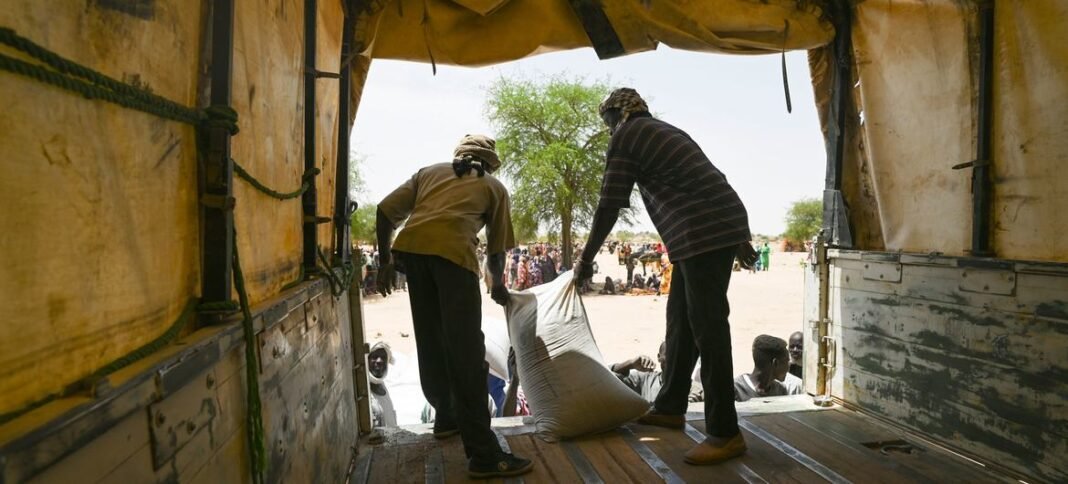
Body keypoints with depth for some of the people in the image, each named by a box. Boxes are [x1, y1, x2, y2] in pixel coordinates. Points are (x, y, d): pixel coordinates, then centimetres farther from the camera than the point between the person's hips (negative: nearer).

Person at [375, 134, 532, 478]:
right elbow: (496, 248, 25)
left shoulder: (429, 171, 33)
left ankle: (447, 417, 34)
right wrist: (498, 285, 41)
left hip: (409, 246, 4)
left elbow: (386, 210, 19)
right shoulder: (493, 186, 26)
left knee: (431, 341, 18)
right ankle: (483, 453, -7)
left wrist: (385, 260, 26)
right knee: (466, 349, -6)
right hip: (451, 250, -4)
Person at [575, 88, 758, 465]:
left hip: (704, 234, -9)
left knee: (707, 328, -8)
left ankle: (725, 433, -3)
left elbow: (609, 206, -2)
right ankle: (670, 407, 25)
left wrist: (586, 259, 7)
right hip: (722, 227, 10)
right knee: (681, 319, 14)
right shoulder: (665, 131, 27)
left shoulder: (626, 137, 1)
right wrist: (740, 236, 24)